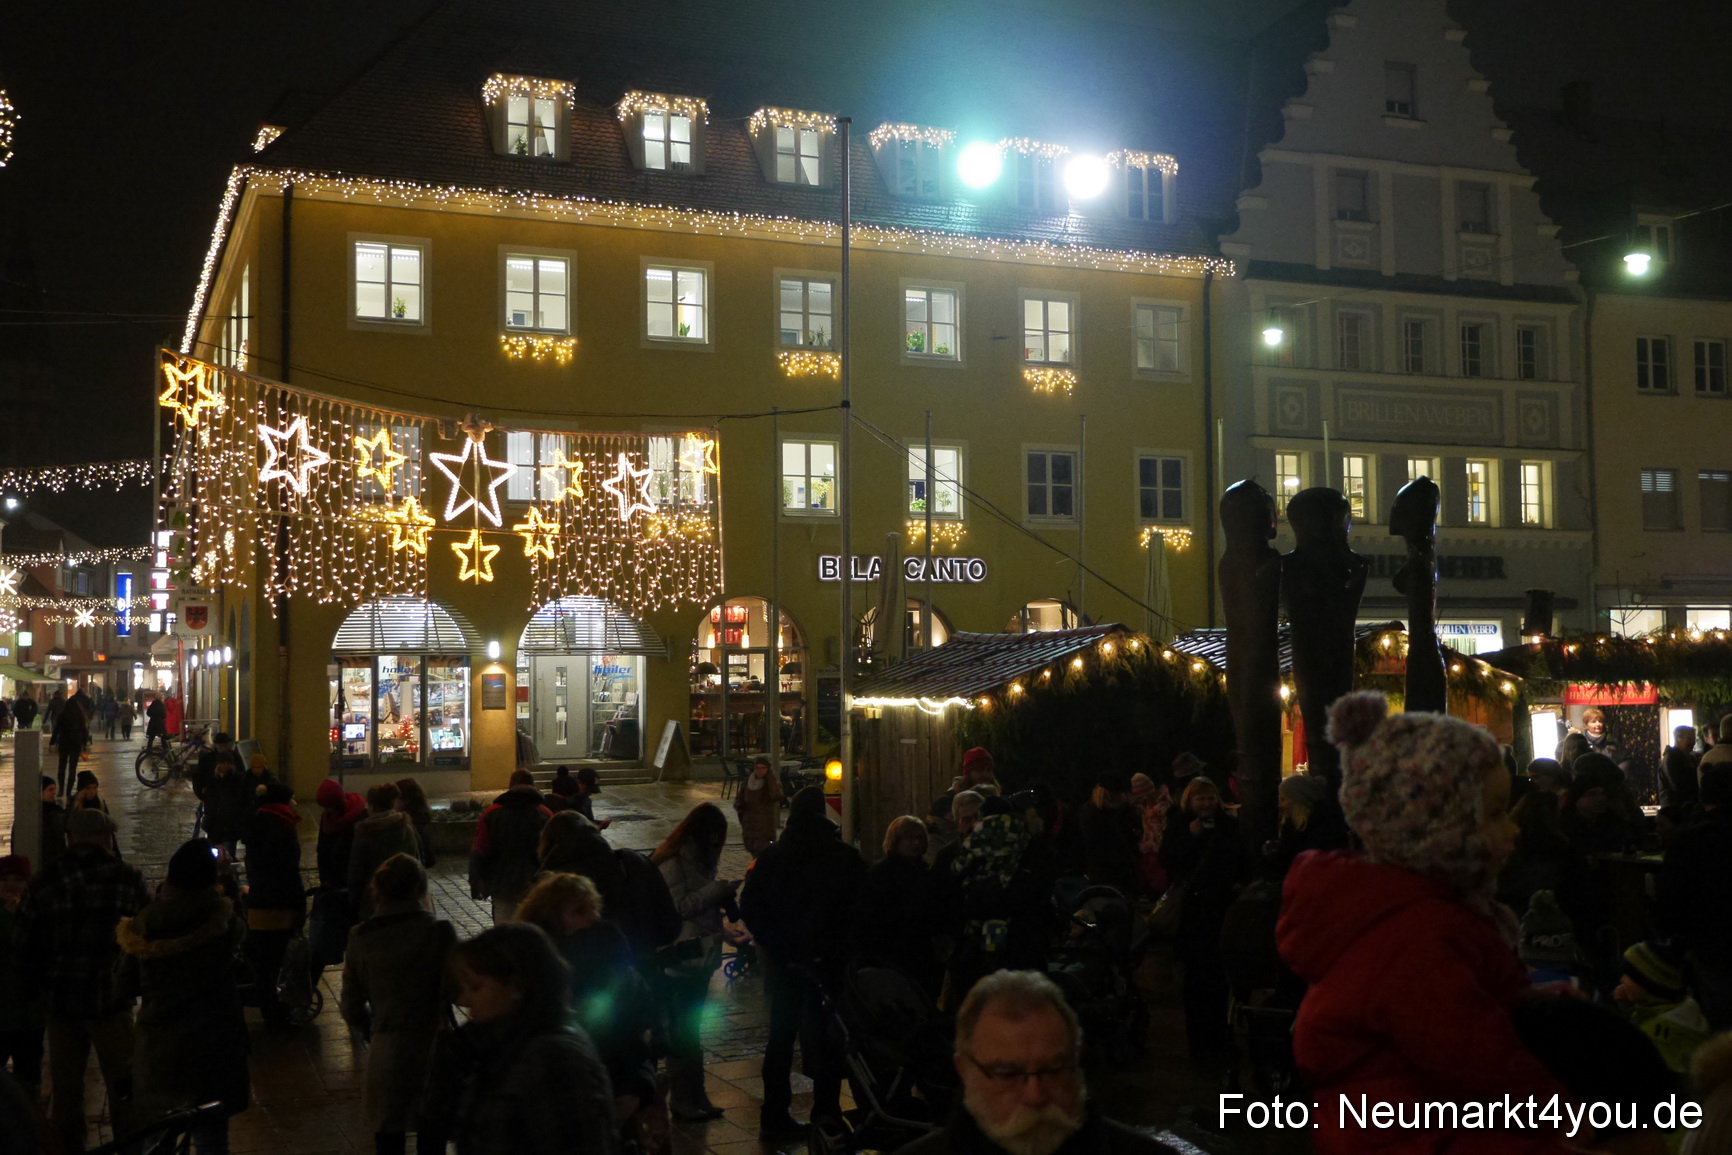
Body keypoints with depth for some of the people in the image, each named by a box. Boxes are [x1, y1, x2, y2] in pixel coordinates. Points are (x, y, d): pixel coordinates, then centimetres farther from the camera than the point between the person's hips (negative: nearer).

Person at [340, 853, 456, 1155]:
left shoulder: (360, 938, -4)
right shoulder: (439, 932, -13)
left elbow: (351, 1006, 4)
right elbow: (455, 991, -13)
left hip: (385, 1052, 2)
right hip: (432, 1049, -2)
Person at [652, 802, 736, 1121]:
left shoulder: (700, 856, 12)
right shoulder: (672, 861, -16)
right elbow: (680, 906, -20)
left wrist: (722, 893, 0)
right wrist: (716, 890, -20)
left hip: (701, 955, 9)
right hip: (681, 959, -9)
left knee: (691, 1028, 15)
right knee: (683, 1029, -1)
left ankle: (695, 1095, 22)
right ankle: (681, 1098, 8)